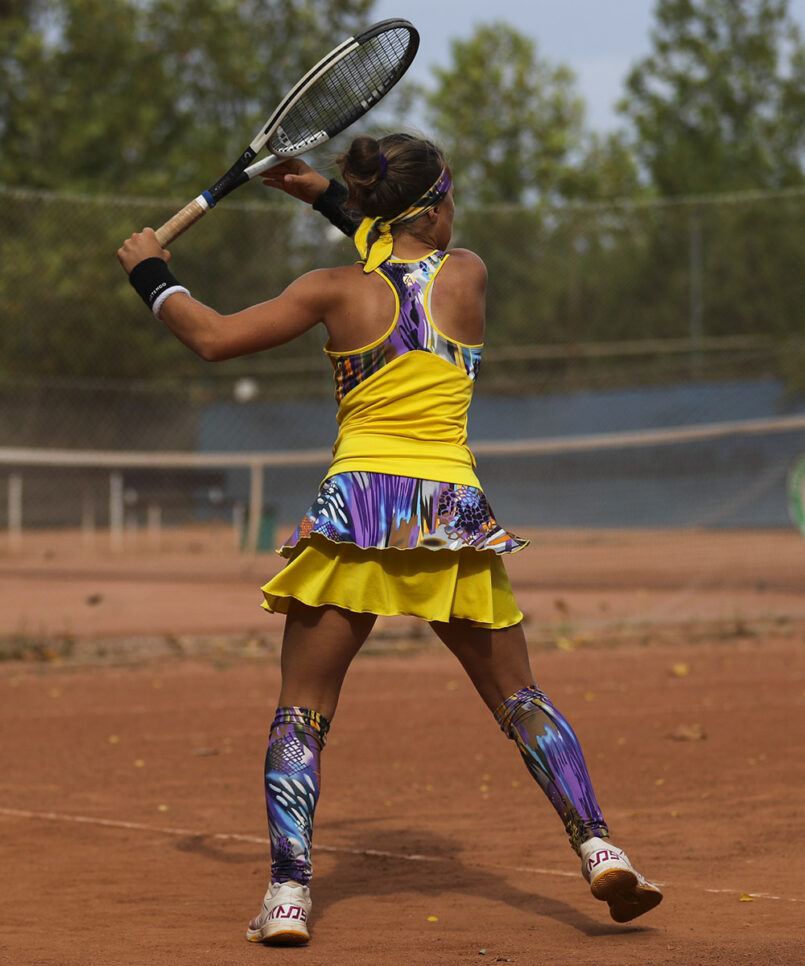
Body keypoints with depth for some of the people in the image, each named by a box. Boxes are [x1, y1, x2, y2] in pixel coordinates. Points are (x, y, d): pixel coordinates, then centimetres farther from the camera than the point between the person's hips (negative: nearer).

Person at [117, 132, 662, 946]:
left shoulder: (336, 291, 0)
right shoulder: (469, 275, 4)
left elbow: (214, 338, 3)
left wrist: (150, 273, 19)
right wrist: (326, 197, 27)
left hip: (355, 506, -1)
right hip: (453, 511, 1)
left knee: (301, 713, 7)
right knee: (518, 700, 14)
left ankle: (288, 895, -4)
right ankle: (598, 849, 2)